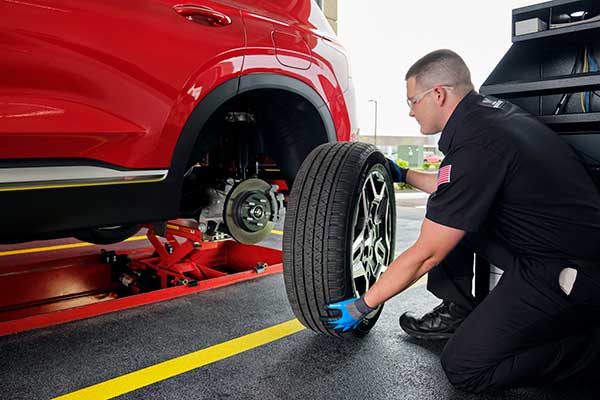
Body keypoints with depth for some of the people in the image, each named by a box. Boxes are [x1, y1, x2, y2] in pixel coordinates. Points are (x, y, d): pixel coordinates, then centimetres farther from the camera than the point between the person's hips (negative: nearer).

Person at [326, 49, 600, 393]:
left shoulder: (475, 146, -25)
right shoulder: (491, 109, 4)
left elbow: (425, 256, -18)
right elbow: (459, 191, 22)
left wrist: (361, 306, -7)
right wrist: (404, 175, 27)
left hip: (570, 272, -9)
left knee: (463, 367, -7)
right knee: (447, 215, 12)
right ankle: (457, 311, 18)